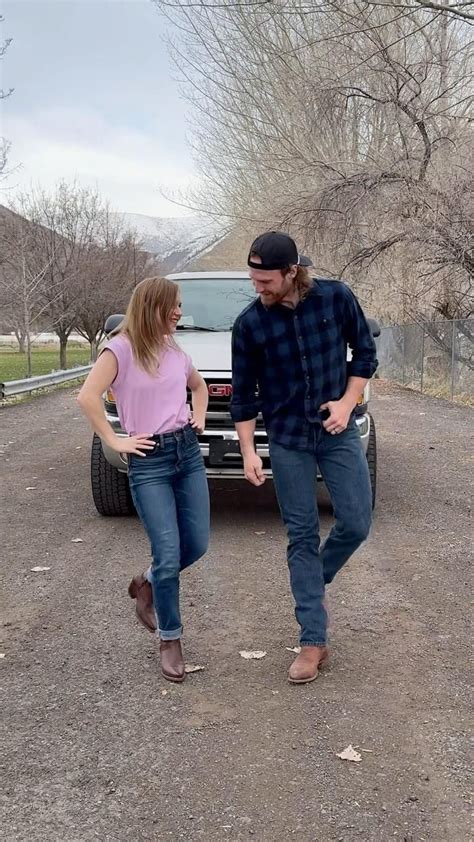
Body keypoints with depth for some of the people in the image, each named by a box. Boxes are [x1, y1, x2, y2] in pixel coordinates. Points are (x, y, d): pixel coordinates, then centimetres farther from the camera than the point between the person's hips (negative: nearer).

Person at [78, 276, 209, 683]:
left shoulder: (175, 351, 10)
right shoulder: (121, 349, -9)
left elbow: (199, 386, 29)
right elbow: (88, 397, -18)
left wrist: (199, 418, 14)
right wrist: (115, 441, -15)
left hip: (188, 452, 6)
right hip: (148, 461, -6)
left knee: (197, 545, 6)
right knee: (169, 555, -8)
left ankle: (147, 584, 36)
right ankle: (170, 640, 12)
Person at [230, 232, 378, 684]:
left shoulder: (336, 297, -8)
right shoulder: (249, 322, -8)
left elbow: (365, 352, 4)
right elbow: (243, 393, -1)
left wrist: (347, 402, -9)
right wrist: (248, 451, -4)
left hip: (338, 432, 1)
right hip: (286, 442, 0)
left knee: (356, 524, -3)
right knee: (302, 537, 2)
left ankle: (316, 580, 29)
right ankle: (313, 641, 10)